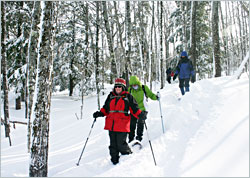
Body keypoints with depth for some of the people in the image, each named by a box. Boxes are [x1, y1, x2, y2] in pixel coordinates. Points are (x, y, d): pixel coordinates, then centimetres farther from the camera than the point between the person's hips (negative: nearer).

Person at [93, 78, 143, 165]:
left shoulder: (128, 96, 4)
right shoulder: (111, 96, 15)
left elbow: (134, 108, 2)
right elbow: (106, 109, 19)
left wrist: (140, 114, -14)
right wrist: (100, 113, 3)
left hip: (122, 125, -4)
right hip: (111, 125, 4)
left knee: (121, 144, -8)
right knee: (113, 145, 8)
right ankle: (114, 161, 20)